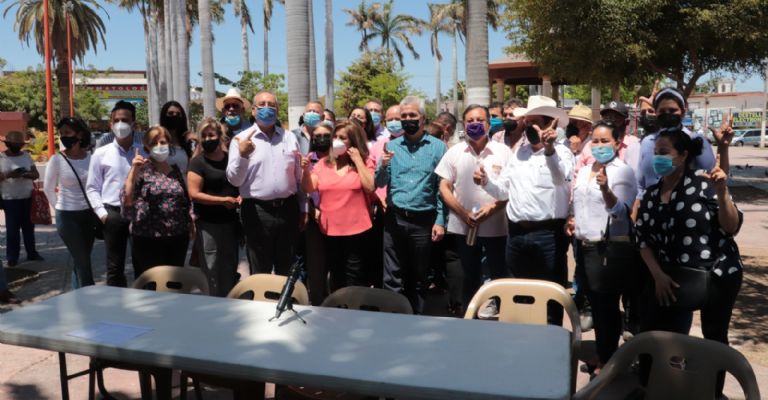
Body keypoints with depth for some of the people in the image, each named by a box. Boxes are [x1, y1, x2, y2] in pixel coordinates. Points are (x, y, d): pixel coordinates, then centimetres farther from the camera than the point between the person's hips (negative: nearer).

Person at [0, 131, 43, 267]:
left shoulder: (26, 156, 8)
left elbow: (36, 174, 5)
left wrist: (27, 174, -17)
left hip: (28, 198, 4)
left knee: (29, 227, 10)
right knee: (12, 229, -1)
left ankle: (32, 253, 19)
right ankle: (12, 257, 7)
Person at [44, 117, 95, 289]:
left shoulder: (91, 158, -2)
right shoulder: (57, 160, -8)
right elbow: (48, 189, 4)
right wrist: (60, 207, 10)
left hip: (89, 214, 3)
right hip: (67, 216, -3)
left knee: (80, 261, 12)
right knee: (83, 262, -4)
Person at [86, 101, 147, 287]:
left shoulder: (145, 152, 6)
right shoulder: (101, 154, 6)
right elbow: (92, 188, 7)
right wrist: (101, 213, -5)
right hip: (113, 213, 0)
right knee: (114, 267, 7)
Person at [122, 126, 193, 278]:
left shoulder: (175, 170, 10)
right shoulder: (142, 169, -4)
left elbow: (186, 199, 19)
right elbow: (127, 198, -16)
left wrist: (190, 223, 14)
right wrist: (134, 170, -22)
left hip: (178, 237, 5)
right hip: (148, 238, -4)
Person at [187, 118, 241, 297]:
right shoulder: (198, 162, -6)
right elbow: (194, 194, -14)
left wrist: (240, 197, -2)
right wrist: (223, 200, -18)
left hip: (230, 222, 5)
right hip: (208, 224, -5)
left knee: (230, 269, 14)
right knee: (210, 272, 0)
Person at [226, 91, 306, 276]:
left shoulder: (289, 138, 9)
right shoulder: (242, 140, -1)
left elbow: (300, 176, 12)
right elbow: (234, 180, -6)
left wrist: (303, 208, 10)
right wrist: (242, 155, -23)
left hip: (288, 209, 3)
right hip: (258, 212, -3)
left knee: (287, 271, 15)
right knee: (260, 273, 7)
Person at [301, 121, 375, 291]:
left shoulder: (364, 163, -1)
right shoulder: (323, 163, 5)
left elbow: (370, 187, -16)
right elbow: (308, 189, -3)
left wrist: (358, 161, -12)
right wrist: (306, 170, -21)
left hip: (356, 230, -3)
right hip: (330, 230, 3)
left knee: (355, 280, 5)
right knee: (336, 277, 18)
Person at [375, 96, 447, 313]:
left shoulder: (437, 147, 1)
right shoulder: (391, 146, 8)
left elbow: (442, 187, 0)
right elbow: (380, 184, 4)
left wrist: (440, 221, -6)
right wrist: (383, 167, -16)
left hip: (423, 220, -1)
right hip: (395, 219, 2)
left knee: (419, 278, 12)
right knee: (392, 279, 5)